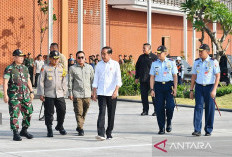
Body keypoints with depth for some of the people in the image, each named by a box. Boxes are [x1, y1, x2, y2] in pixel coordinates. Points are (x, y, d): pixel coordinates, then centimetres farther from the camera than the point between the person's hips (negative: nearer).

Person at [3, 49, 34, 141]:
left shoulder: (25, 68, 13)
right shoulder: (9, 69, -5)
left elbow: (28, 81, 19)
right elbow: (5, 82, -9)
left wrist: (31, 92, 15)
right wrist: (5, 95, -16)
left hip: (25, 95, 6)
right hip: (14, 96, -6)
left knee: (28, 113, 6)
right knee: (14, 115, -4)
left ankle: (24, 131, 21)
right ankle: (15, 134, 4)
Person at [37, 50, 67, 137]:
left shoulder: (61, 68, 11)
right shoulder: (45, 68, -1)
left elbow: (63, 81, 18)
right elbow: (41, 81, -1)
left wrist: (64, 91, 16)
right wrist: (41, 94, -5)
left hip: (59, 94, 3)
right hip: (48, 95, -3)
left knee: (62, 110, 3)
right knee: (49, 113, -1)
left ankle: (60, 126, 25)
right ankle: (49, 130, 9)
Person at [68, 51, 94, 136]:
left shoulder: (89, 67, 10)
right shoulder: (72, 68, 3)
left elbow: (92, 80, 15)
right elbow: (70, 81, 4)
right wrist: (70, 93, -1)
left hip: (87, 94, 3)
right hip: (77, 94, -3)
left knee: (84, 112, 10)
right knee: (79, 112, -8)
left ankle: (79, 127, 25)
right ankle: (80, 129, -6)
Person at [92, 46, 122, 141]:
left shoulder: (115, 64, 2)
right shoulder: (99, 65, 9)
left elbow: (118, 79, -4)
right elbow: (96, 79, 12)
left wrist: (116, 90, -16)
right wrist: (94, 93, 7)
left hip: (112, 94, -1)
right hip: (101, 93, 1)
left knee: (111, 114, 5)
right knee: (102, 112, -11)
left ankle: (109, 133, 19)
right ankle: (101, 134, -18)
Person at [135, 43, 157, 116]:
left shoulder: (154, 57, -3)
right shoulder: (141, 57, 13)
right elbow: (137, 67, 20)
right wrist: (137, 77, 15)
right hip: (143, 80, 5)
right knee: (144, 95, 5)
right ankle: (145, 110, 14)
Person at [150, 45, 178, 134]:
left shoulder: (171, 62, 4)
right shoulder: (154, 63, 8)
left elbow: (175, 76, 4)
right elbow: (152, 77, 8)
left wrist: (175, 88, -4)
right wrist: (152, 89, 0)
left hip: (169, 85, -2)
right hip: (158, 85, 2)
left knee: (170, 106, -13)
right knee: (159, 107, -1)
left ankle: (169, 122, 15)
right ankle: (161, 128, 9)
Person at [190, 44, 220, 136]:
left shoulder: (213, 62, -5)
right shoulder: (196, 62, 7)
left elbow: (217, 76, -7)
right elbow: (193, 77, 12)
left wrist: (214, 90, -15)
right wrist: (191, 90, 9)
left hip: (210, 87, -3)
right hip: (199, 87, 3)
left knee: (209, 109, 3)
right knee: (198, 107, -8)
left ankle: (208, 130, 14)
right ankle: (197, 130, -11)